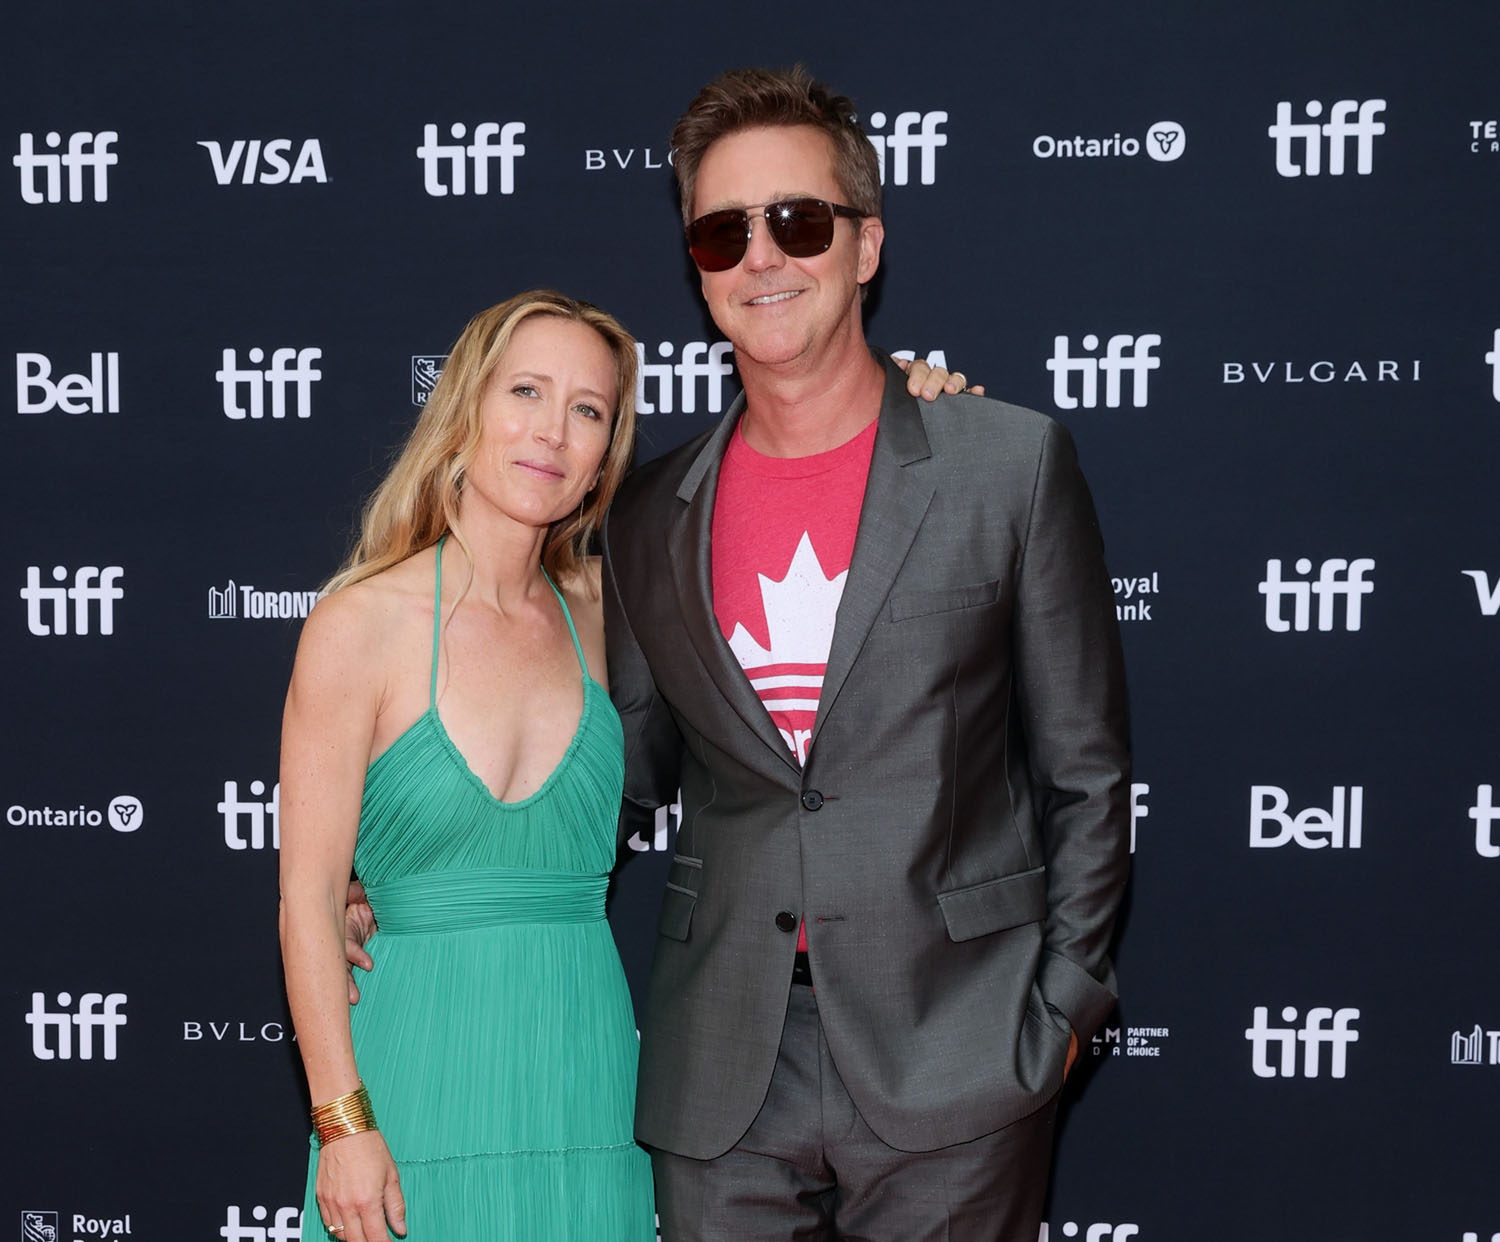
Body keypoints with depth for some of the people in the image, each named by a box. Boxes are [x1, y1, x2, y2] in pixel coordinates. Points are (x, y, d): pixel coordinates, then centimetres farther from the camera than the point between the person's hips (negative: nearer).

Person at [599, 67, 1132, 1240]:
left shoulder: (1012, 463, -1)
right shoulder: (650, 519, 8)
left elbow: (1084, 766, 1)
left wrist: (1065, 999, -2)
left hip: (951, 1060, -2)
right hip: (723, 1080, 3)